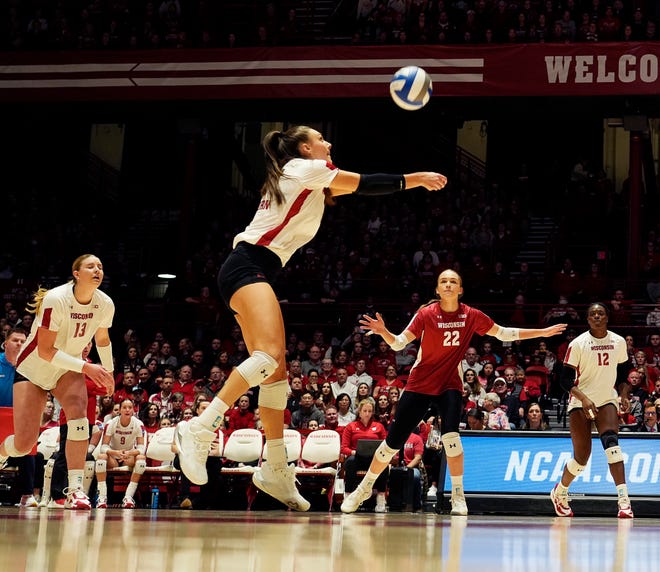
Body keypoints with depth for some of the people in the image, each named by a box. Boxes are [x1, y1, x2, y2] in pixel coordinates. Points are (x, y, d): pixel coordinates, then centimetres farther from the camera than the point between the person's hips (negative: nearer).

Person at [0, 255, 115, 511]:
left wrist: (108, 372, 8)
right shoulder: (56, 300, -28)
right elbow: (45, 351, -28)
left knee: (77, 409, -29)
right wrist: (85, 367, -34)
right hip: (32, 368, -4)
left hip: (67, 369, 4)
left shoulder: (105, 304, -11)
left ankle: (75, 489, -27)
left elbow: (102, 339, 12)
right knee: (24, 444, -9)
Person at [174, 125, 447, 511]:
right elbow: (364, 184, 6)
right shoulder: (305, 168, 2)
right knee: (270, 353, -27)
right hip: (249, 266, -10)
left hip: (249, 272, 10)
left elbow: (355, 188, 32)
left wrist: (410, 181, 32)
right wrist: (413, 180, 18)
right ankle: (199, 431, -34)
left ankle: (277, 471, 6)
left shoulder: (304, 180, 27)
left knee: (276, 370, 6)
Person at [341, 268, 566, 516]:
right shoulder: (426, 314, -11)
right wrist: (383, 332, -35)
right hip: (420, 384, -1)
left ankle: (458, 496, -10)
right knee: (393, 441, 0)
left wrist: (543, 332, 7)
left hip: (450, 385, 1)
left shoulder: (471, 316, -4)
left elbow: (504, 333, 7)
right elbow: (399, 343, -14)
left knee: (450, 435, -24)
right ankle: (364, 488, 20)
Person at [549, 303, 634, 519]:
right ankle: (559, 492, 29)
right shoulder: (578, 344, -10)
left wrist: (624, 395, -2)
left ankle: (623, 500, -30)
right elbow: (565, 379, -12)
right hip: (581, 403, -2)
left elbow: (623, 375, 15)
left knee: (611, 441, -25)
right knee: (582, 457, -2)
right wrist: (584, 398, -25)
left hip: (607, 400, 2)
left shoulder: (618, 342, 2)